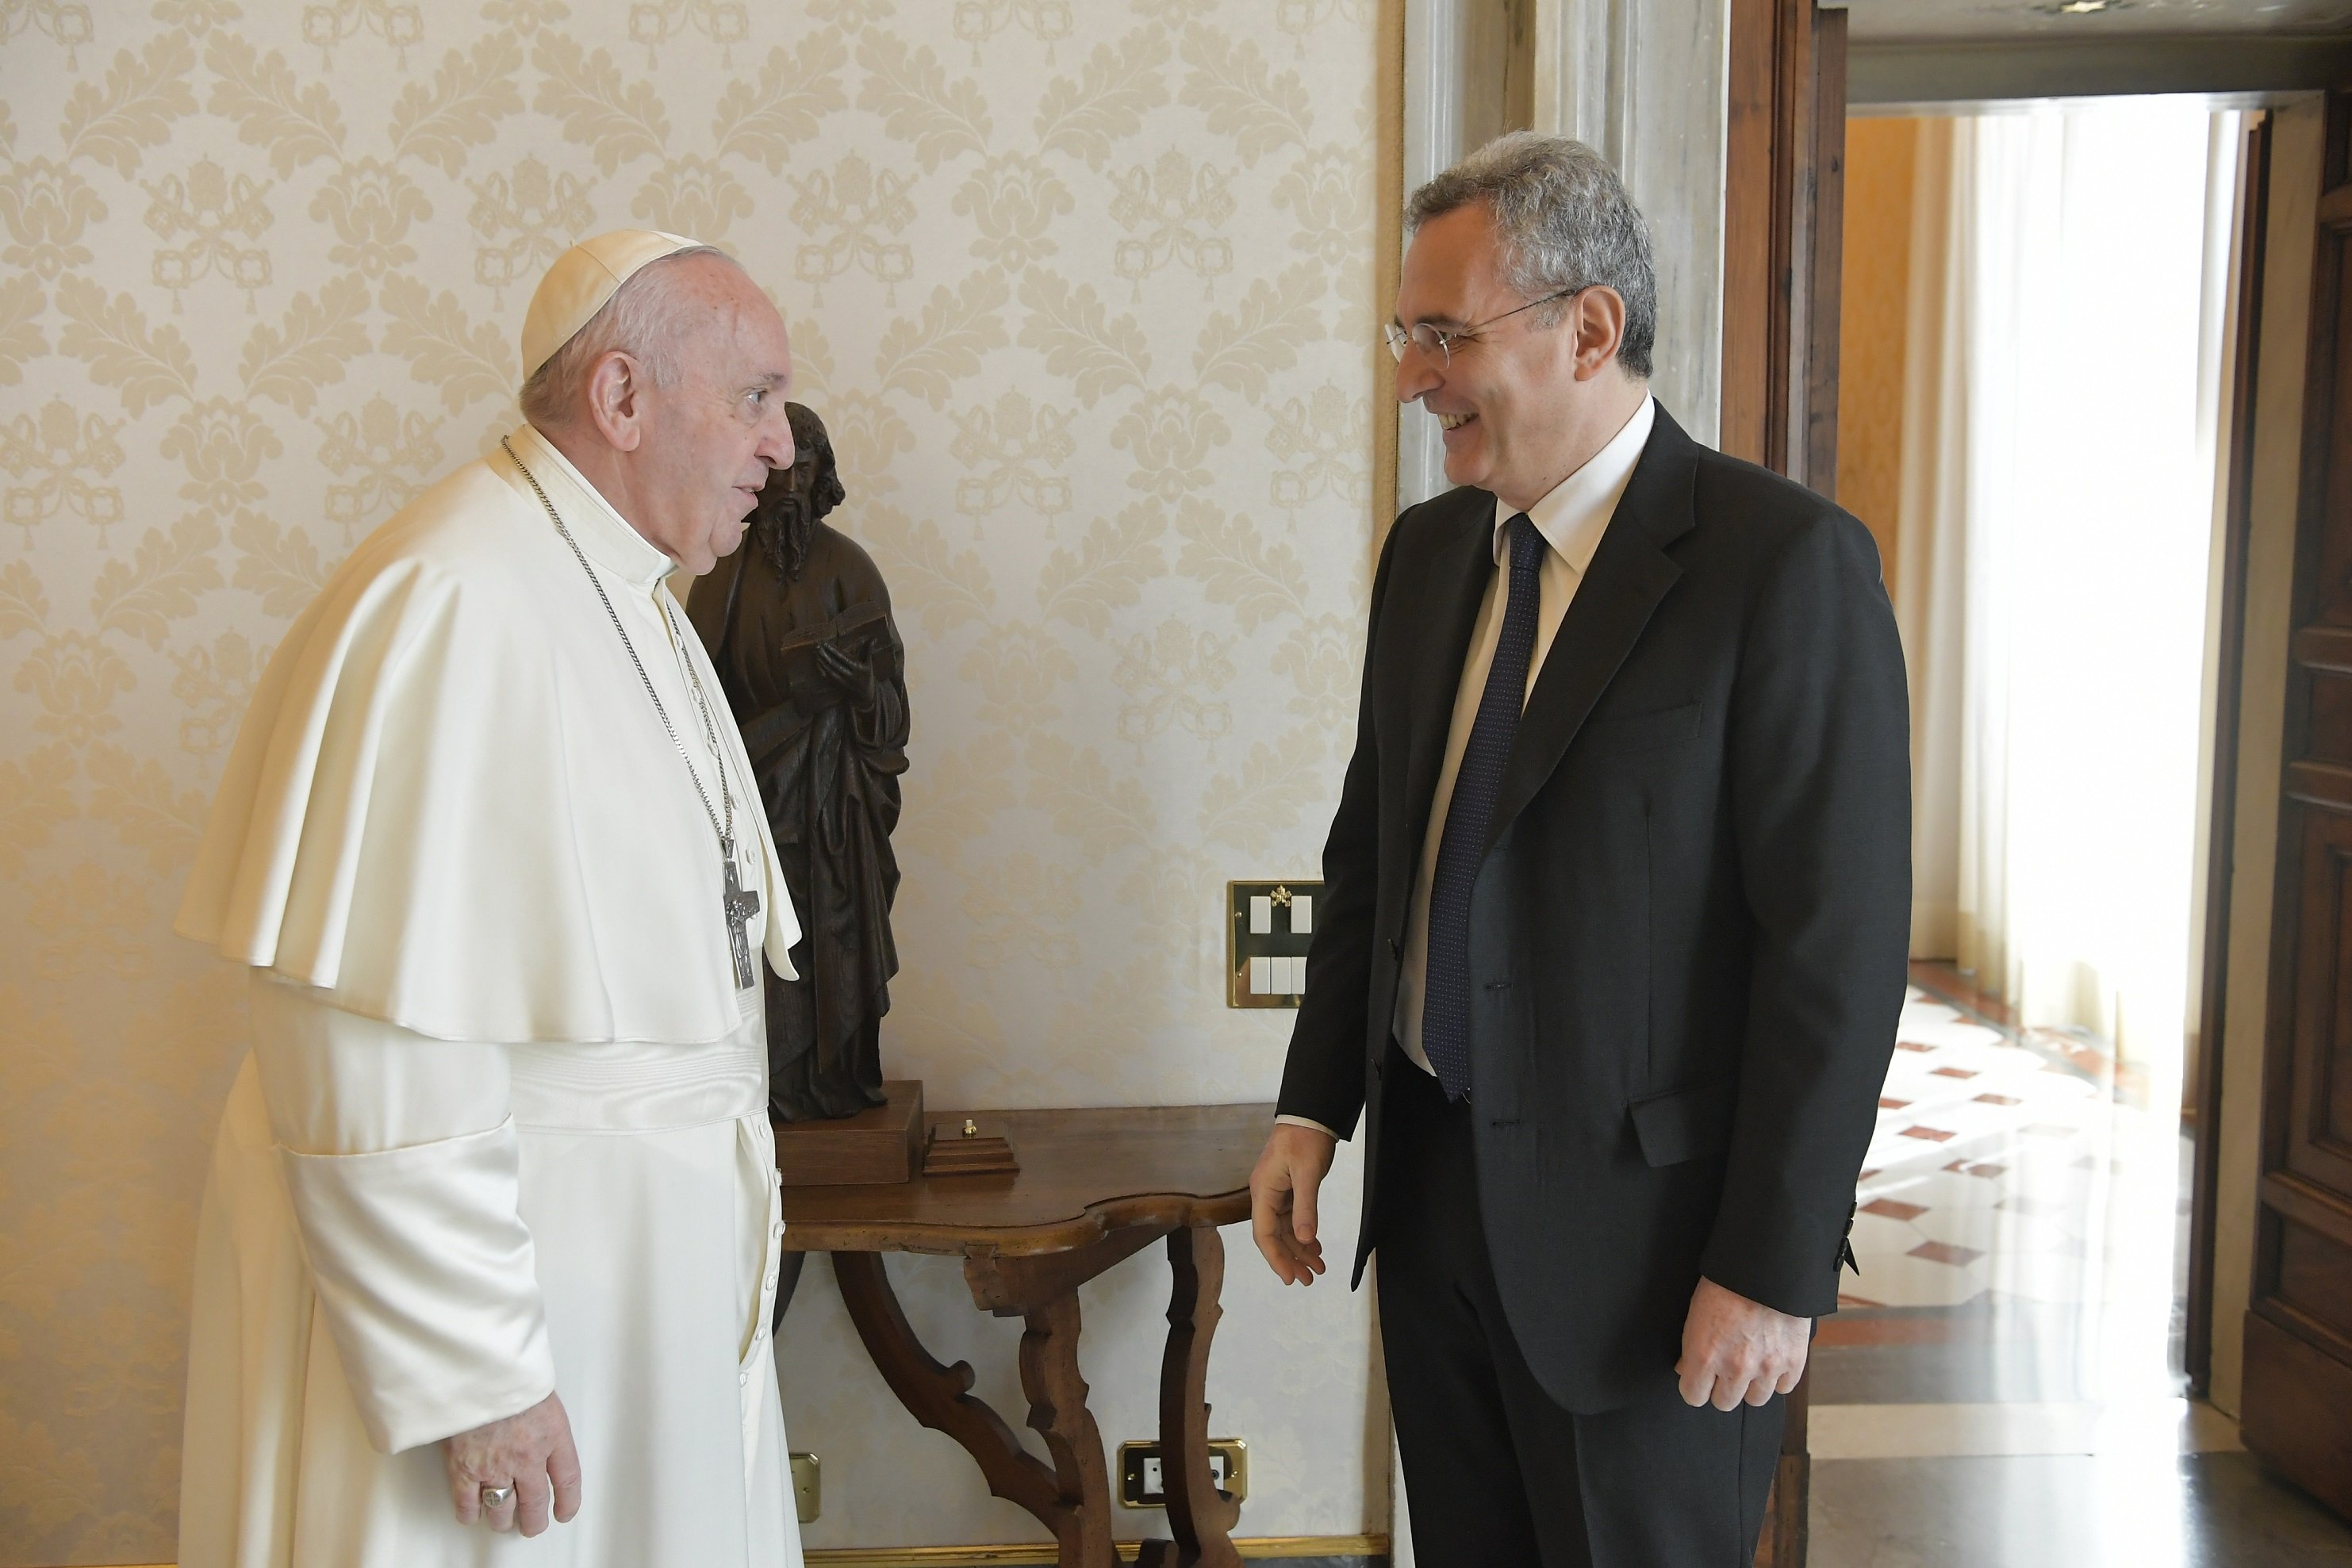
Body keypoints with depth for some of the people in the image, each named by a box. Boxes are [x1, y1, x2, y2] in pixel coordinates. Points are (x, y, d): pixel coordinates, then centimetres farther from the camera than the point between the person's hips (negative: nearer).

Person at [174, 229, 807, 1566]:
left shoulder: (626, 598, 9)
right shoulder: (449, 609, -22)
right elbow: (381, 1048, -25)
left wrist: (733, 1194, 18)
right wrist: (472, 1378, -22)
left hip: (643, 1268, 9)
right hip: (484, 1265, -9)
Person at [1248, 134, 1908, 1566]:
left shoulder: (1787, 562, -16)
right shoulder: (1429, 549, 6)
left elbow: (1841, 942, -17)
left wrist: (1773, 1271, -17)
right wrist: (1314, 1108, 8)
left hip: (1639, 1225, -6)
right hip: (1433, 1182, 6)